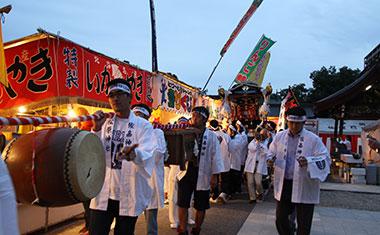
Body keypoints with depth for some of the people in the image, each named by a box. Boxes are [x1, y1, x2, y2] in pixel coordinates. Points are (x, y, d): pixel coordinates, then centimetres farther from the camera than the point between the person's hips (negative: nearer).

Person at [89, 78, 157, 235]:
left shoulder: (144, 125, -5)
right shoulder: (104, 123, 6)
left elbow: (147, 156, -20)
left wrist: (134, 154, -43)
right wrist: (96, 128, -16)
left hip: (129, 196, -2)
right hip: (103, 193, 2)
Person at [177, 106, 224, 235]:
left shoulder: (211, 136, -3)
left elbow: (215, 157, -3)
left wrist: (214, 176, -6)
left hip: (202, 175, -1)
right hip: (186, 172, 2)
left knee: (200, 206, 10)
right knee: (182, 204, 3)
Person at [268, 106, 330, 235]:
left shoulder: (313, 139, -7)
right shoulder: (279, 136, 4)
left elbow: (325, 159, -9)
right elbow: (271, 153, 12)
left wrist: (308, 162, -28)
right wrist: (271, 159, -12)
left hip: (304, 187, -3)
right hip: (283, 185, 3)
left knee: (303, 224, 8)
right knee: (280, 219, 16)